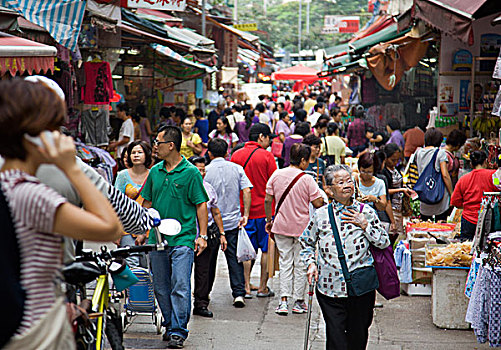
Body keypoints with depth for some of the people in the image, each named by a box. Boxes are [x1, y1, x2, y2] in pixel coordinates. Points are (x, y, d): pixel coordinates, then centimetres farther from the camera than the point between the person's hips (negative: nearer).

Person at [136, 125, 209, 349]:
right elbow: (147, 204, 18)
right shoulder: (155, 172, 10)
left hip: (183, 239, -5)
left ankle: (178, 331, -4)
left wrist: (202, 235, -8)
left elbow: (201, 205, -3)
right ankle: (170, 324, 24)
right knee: (161, 287, 10)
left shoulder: (191, 172, -5)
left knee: (180, 287, -9)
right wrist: (142, 232, 15)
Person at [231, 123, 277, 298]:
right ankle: (263, 287, 8)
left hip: (243, 210, 4)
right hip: (264, 210, -3)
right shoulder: (266, 156, -8)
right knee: (266, 249, 6)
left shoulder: (236, 155, 4)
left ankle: (246, 285, 6)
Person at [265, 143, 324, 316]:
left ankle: (284, 301, -2)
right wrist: (323, 193, 8)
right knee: (300, 264, 9)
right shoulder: (306, 179, -14)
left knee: (285, 263, 8)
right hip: (302, 227, -3)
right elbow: (318, 204, -12)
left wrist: (269, 220, 13)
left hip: (281, 226, 3)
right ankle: (298, 302, 14)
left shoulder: (276, 175, -2)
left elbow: (268, 200, 1)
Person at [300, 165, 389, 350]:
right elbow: (305, 242, 15)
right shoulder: (321, 215, 1)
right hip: (330, 287, -1)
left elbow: (384, 243, 3)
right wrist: (311, 264, 1)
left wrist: (365, 225, -8)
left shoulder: (366, 212, 1)